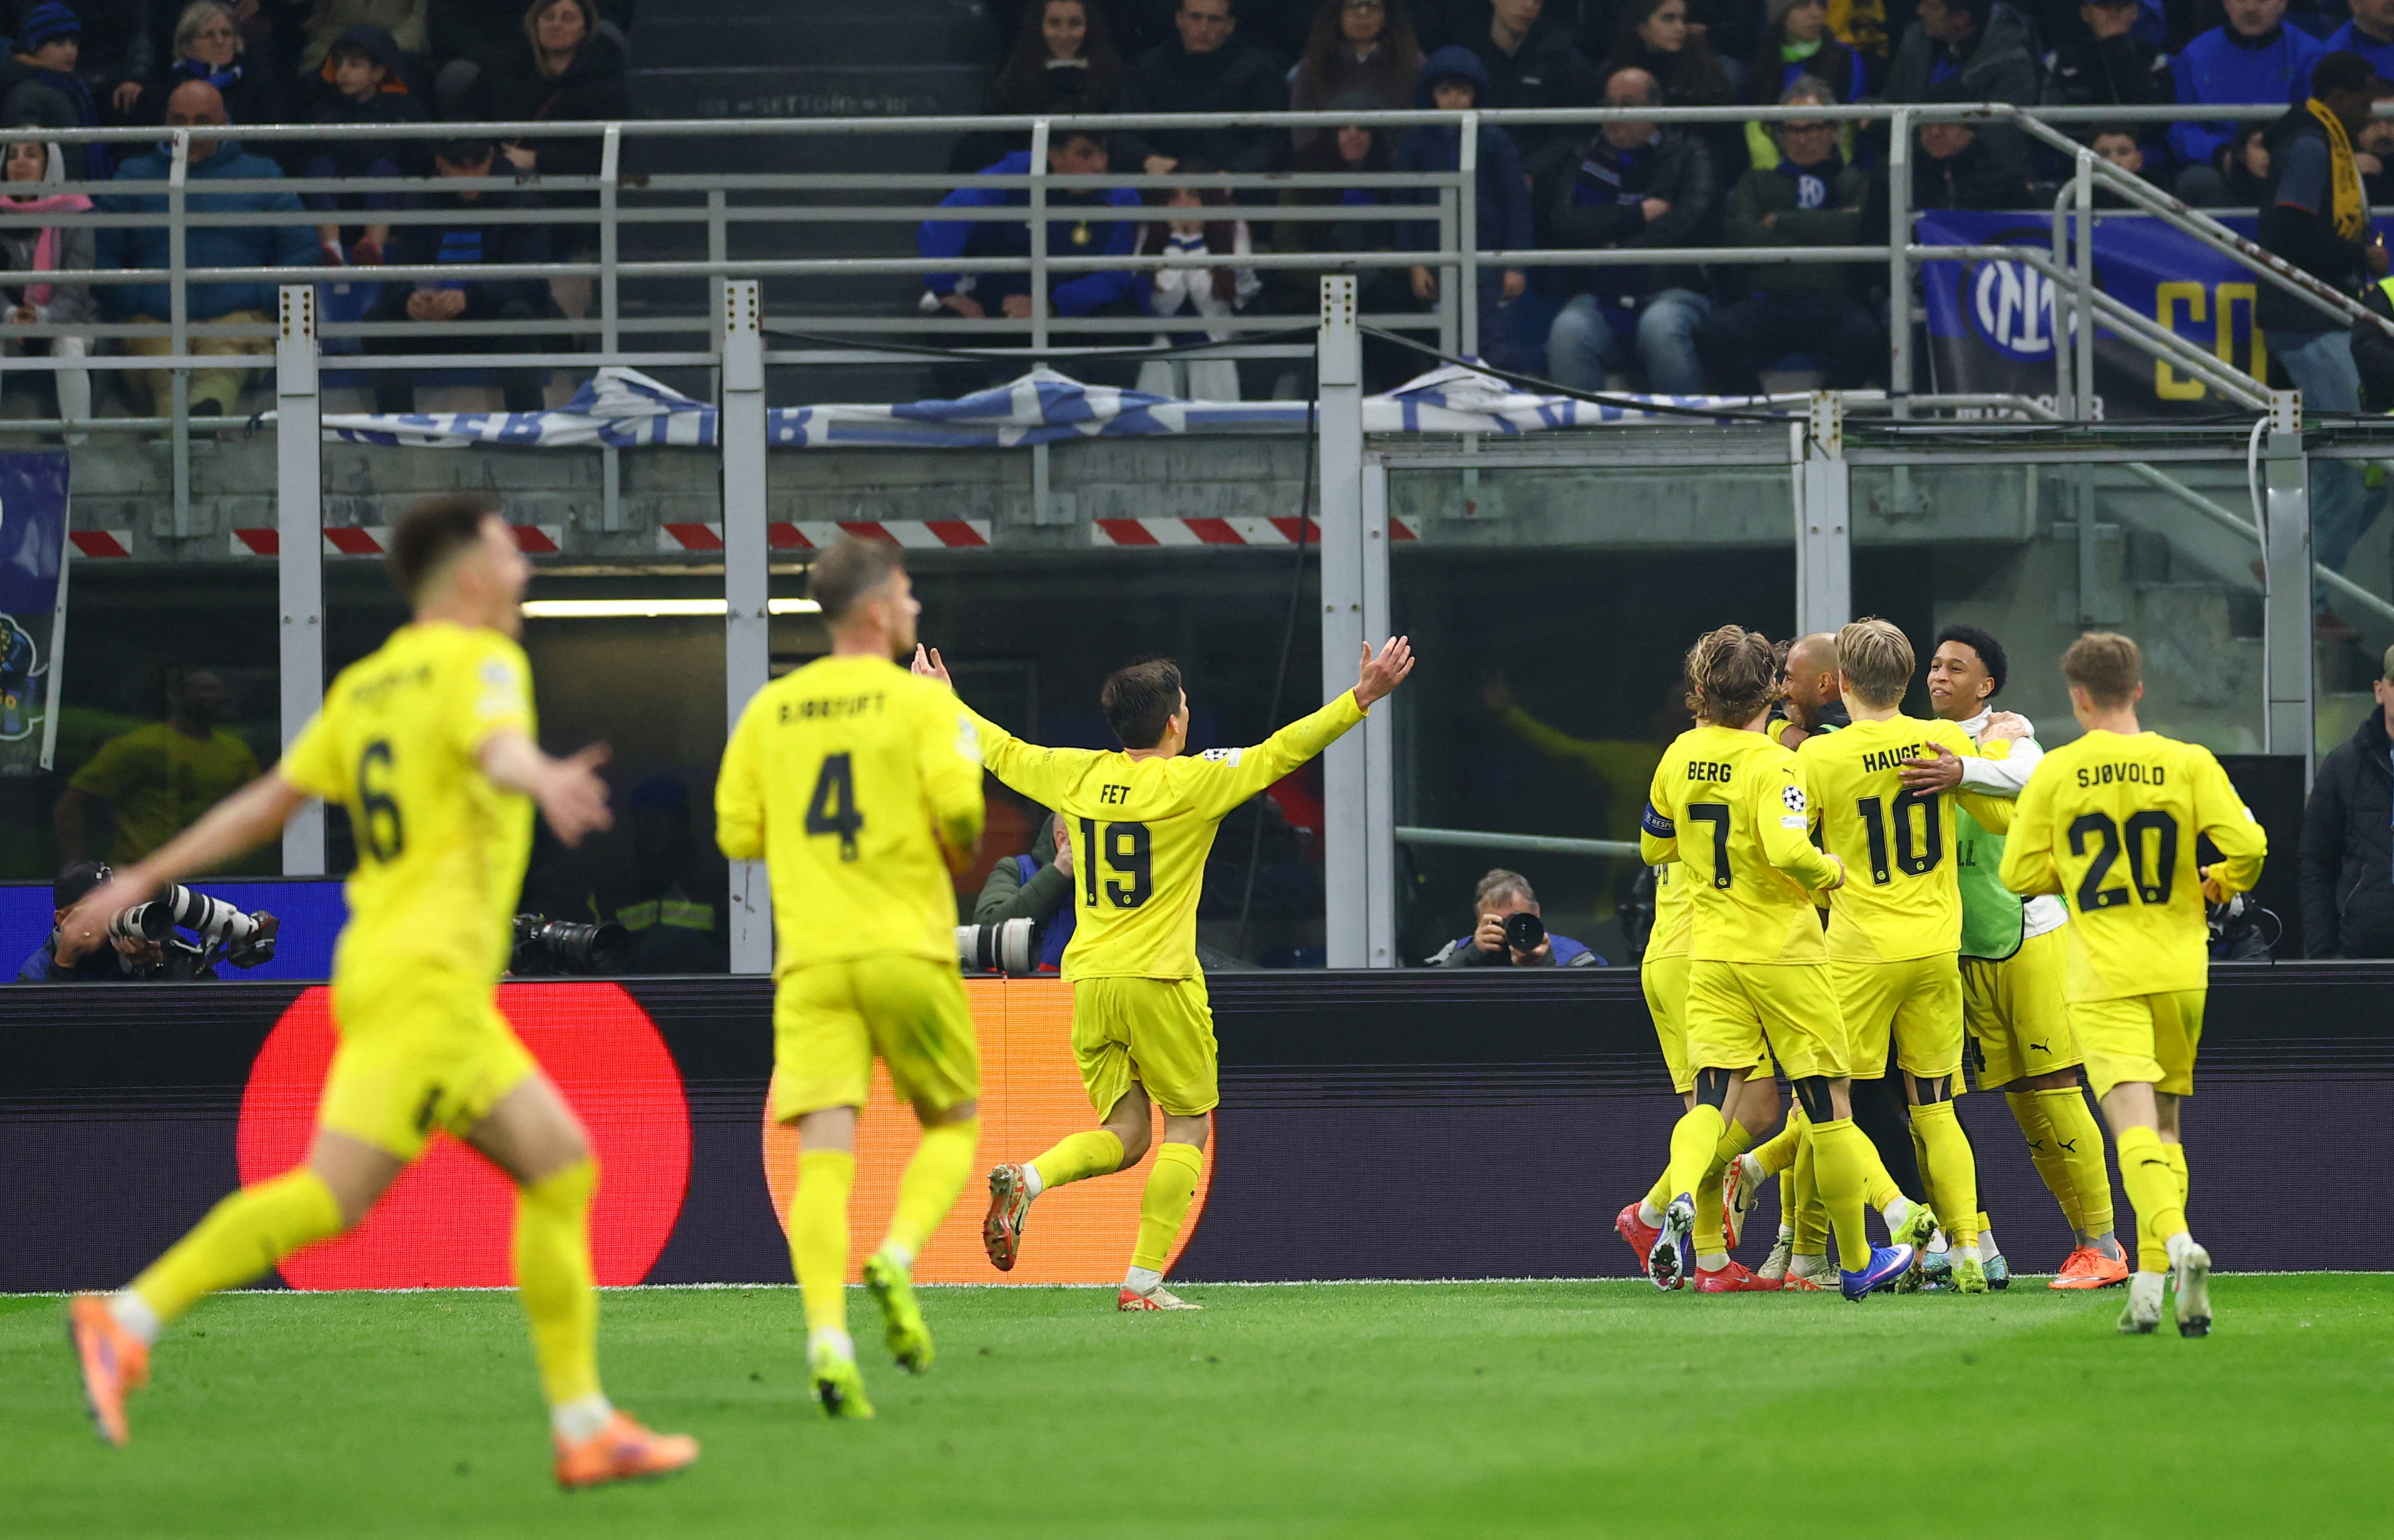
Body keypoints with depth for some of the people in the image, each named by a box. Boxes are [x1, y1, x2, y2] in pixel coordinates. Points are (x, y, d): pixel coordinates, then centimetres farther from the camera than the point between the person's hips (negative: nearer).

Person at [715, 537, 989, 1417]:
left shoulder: (772, 709, 9)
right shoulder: (921, 701, -3)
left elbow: (738, 833, 9)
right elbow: (958, 808, -13)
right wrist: (956, 861, 9)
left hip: (809, 957, 3)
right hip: (907, 948, -3)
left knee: (823, 1155, -6)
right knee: (953, 1123, 16)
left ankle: (827, 1336, -22)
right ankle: (898, 1258, -10)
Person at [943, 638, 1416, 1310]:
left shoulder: (1079, 775, 5)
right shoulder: (1190, 781, -9)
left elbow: (1001, 752, 20)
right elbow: (1278, 753, -9)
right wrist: (1360, 699, -5)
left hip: (1089, 979, 5)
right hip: (1159, 980, -5)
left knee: (1125, 1134, 11)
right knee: (1188, 1128, 8)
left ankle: (1027, 1178, -17)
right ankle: (1144, 1280, -2)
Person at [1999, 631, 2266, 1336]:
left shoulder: (2055, 774, -2)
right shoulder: (2189, 764, -1)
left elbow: (2019, 872, 1)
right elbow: (2248, 847, -10)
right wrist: (2215, 887, 11)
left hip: (2102, 982, -2)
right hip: (2179, 970, 2)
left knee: (2134, 1123, -12)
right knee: (2163, 1124, 16)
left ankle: (2176, 1241, -37)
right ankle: (2151, 1279, 11)